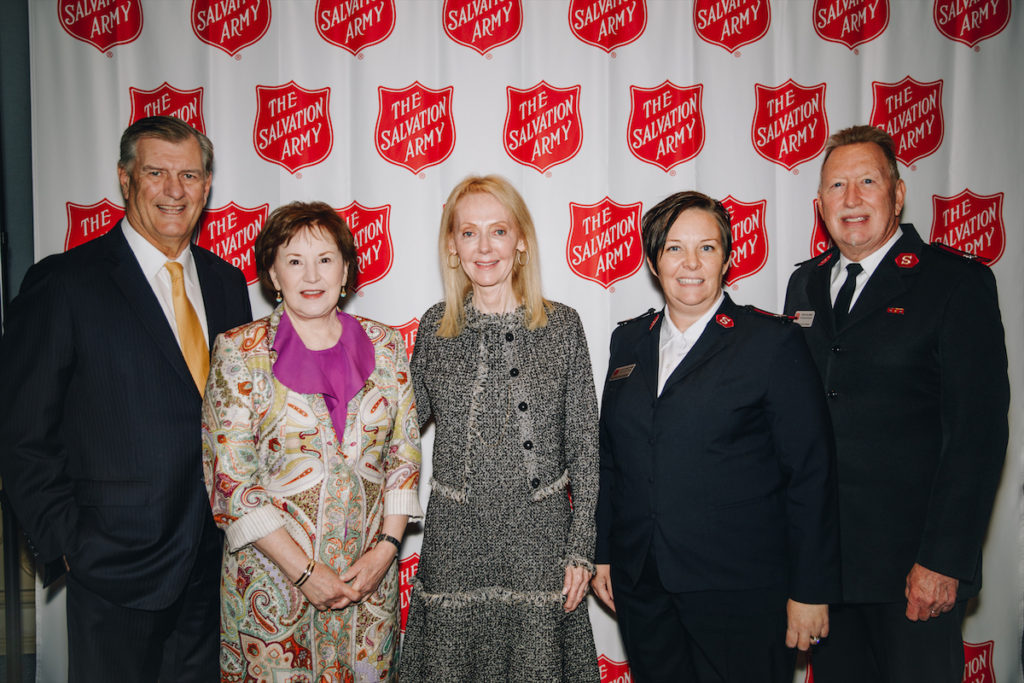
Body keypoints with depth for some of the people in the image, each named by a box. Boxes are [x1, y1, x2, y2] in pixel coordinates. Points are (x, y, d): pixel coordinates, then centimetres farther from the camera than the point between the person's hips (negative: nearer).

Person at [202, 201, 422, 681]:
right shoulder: (239, 351, -6)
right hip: (274, 577, -2)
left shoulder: (384, 346, 2)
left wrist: (385, 550, -6)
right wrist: (304, 572, -13)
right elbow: (231, 478, -10)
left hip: (370, 576, 3)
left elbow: (405, 456, 5)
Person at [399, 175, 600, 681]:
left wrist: (580, 549, -3)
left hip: (539, 540, -1)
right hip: (454, 543, 1)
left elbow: (584, 446, 0)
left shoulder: (562, 326, -3)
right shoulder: (435, 327, 1)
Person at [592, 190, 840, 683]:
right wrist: (602, 553, 10)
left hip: (741, 594, -4)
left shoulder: (773, 341, -6)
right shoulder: (629, 340, 8)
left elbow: (810, 473, -7)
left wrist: (811, 589, -8)